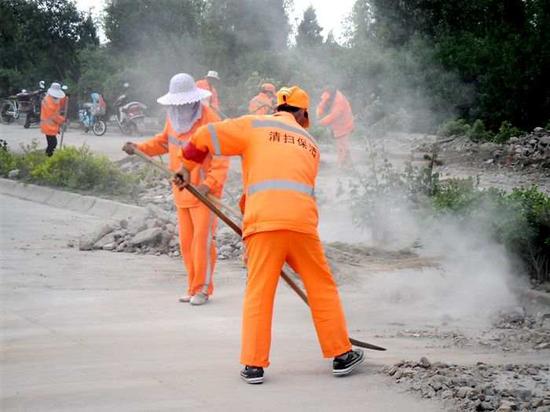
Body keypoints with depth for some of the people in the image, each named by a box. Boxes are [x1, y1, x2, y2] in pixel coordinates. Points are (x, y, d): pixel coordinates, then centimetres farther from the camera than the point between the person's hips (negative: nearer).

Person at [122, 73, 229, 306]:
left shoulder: (210, 120, -17)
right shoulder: (173, 117, 5)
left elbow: (221, 161, -20)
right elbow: (164, 141, 23)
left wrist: (207, 185, -31)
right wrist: (140, 148, 9)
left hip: (204, 193, -7)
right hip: (182, 191, 7)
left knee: (202, 240, -6)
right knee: (186, 242, 10)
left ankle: (203, 288, 4)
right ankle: (194, 286, 20)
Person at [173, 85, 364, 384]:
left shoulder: (254, 126, 15)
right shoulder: (310, 144, 27)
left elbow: (207, 136, 9)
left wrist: (187, 166, 24)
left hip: (263, 220, -2)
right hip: (302, 221, 2)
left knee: (258, 292, 5)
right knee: (322, 288, 14)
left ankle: (253, 365, 4)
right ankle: (341, 355, 20)